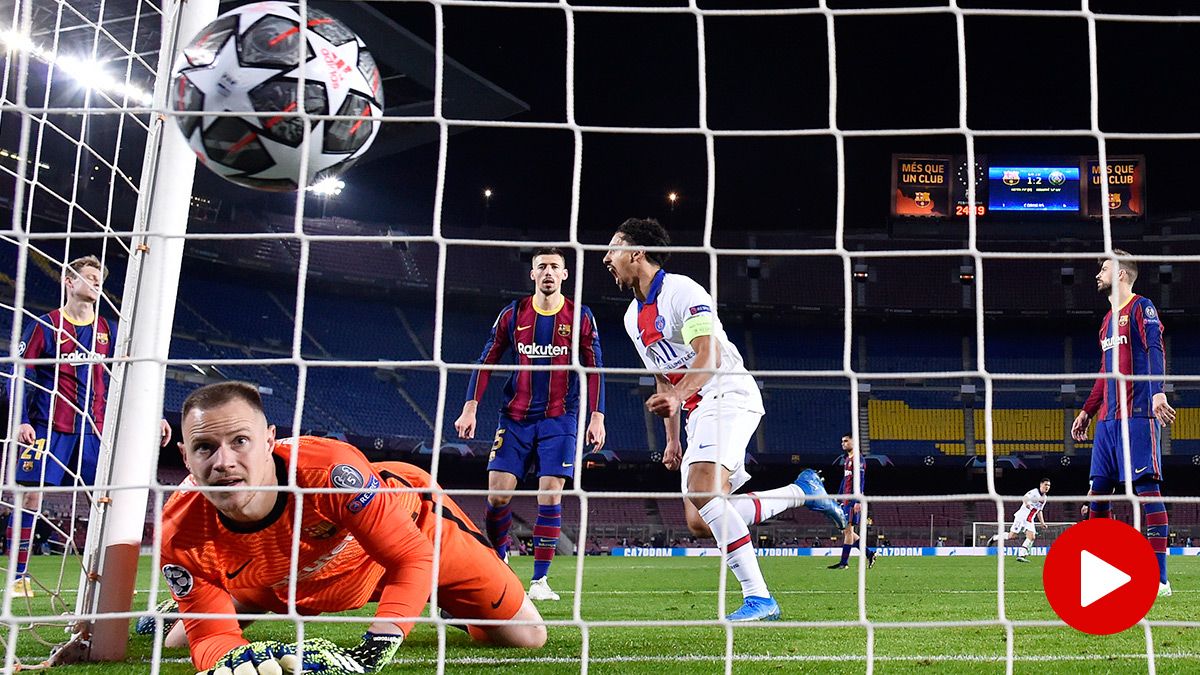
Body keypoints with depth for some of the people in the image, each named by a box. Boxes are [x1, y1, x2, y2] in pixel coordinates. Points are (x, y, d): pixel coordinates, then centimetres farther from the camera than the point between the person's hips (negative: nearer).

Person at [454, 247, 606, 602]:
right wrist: (470, 407, -1)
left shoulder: (580, 317, 2)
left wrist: (597, 417, -4)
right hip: (515, 417, 1)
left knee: (550, 496, -8)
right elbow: (486, 361, 7)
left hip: (558, 419, -1)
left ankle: (539, 579, 1)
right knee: (498, 493, -5)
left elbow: (594, 370, 3)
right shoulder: (512, 314, 4)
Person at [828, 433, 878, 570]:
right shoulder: (846, 459, 20)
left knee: (848, 529, -7)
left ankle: (844, 562, -4)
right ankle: (869, 553, 15)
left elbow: (860, 481, -17)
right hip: (846, 500, 10)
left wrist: (858, 501, -23)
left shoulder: (857, 459, -10)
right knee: (845, 531, 9)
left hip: (853, 500, -10)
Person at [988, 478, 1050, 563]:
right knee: (1012, 536, -11)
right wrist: (1027, 503, -52)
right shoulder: (1034, 492, -12)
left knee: (1032, 537, -10)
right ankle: (995, 538, 12)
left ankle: (1021, 555, -7)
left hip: (1029, 521, 8)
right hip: (1021, 517, -8)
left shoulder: (1044, 498, 14)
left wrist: (1042, 522, 18)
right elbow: (1024, 498, -30)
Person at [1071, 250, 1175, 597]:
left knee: (1147, 488, -10)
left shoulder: (1141, 307, -1)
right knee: (1097, 490, 6)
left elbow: (1155, 351, -15)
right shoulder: (1108, 320, 23)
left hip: (1137, 415, -9)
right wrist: (1087, 412, 28)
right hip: (1108, 419, 9)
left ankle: (1159, 578, -9)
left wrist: (1157, 392, -30)